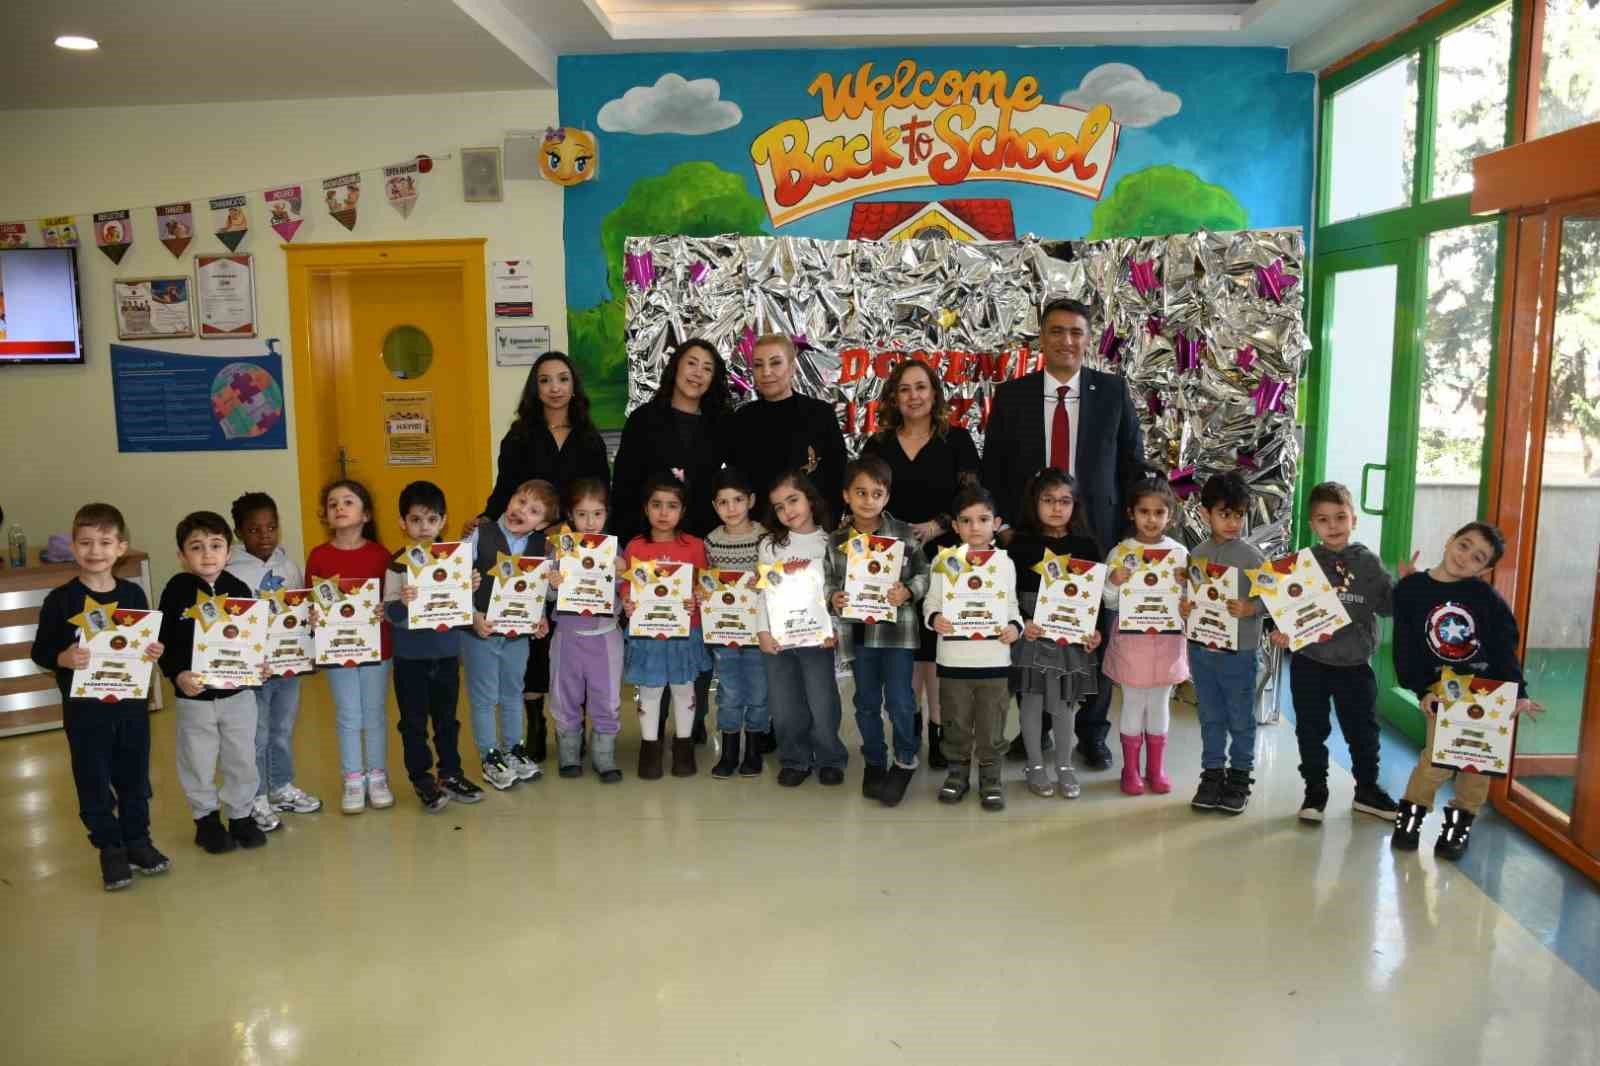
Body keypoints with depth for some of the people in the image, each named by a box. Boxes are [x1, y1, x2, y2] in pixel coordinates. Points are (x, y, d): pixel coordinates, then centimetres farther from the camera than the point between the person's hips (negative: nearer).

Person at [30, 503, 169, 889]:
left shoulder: (133, 594, -1)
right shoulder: (60, 600, -9)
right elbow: (39, 651, -6)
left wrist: (155, 651, -12)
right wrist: (63, 658, -26)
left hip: (132, 704, 3)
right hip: (84, 709, -2)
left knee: (134, 776, 14)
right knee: (94, 780, 8)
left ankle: (137, 839, 29)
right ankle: (110, 847, 22)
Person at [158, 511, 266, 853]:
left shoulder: (238, 589, -3)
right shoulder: (176, 591, -8)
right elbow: (165, 641, -7)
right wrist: (178, 674, -21)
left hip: (237, 691, 2)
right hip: (194, 694, -2)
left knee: (242, 759, 11)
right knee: (199, 762, 10)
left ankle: (242, 815, 27)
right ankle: (206, 819, 27)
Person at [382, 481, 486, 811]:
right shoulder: (398, 565, -10)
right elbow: (391, 615, -13)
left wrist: (472, 589, -11)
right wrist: (401, 603, -34)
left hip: (447, 653, 3)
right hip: (410, 656, -3)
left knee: (447, 718, 15)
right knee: (414, 721, 9)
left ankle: (450, 774, 29)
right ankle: (422, 780, 21)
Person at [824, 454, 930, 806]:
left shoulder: (904, 534, -5)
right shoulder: (835, 540, -1)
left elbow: (924, 574, -1)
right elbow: (829, 580, 6)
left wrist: (907, 592, -19)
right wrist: (832, 598, -14)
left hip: (897, 629, -2)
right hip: (858, 631, 3)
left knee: (900, 701, 0)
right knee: (867, 702, 14)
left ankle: (905, 761, 21)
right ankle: (874, 762, 30)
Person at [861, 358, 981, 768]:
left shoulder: (956, 439, 3)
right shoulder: (878, 445, 9)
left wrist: (937, 526, -15)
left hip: (942, 557, -2)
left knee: (937, 641, -2)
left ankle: (938, 727, 6)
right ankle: (909, 719, 22)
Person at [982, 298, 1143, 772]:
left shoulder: (1113, 391, 3)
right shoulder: (1011, 395, 2)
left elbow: (1132, 463, 7)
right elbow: (993, 470, 6)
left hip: (1097, 534, 0)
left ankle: (1092, 733, 24)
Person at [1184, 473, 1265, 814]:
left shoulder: (1252, 556, -8)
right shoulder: (1197, 554, 3)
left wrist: (1249, 609, -28)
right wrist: (1183, 607, -11)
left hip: (1238, 651, -3)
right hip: (1201, 648, 3)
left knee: (1240, 718, 10)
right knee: (1210, 717, 15)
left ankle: (1239, 776, 24)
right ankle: (1212, 773, 27)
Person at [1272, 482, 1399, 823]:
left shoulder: (1368, 563, 2)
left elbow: (1388, 606, 3)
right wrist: (1279, 632, -20)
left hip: (1355, 663, 1)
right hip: (1309, 662, -1)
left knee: (1363, 730, 13)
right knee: (1312, 731, 9)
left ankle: (1368, 789, 32)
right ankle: (1315, 791, 24)